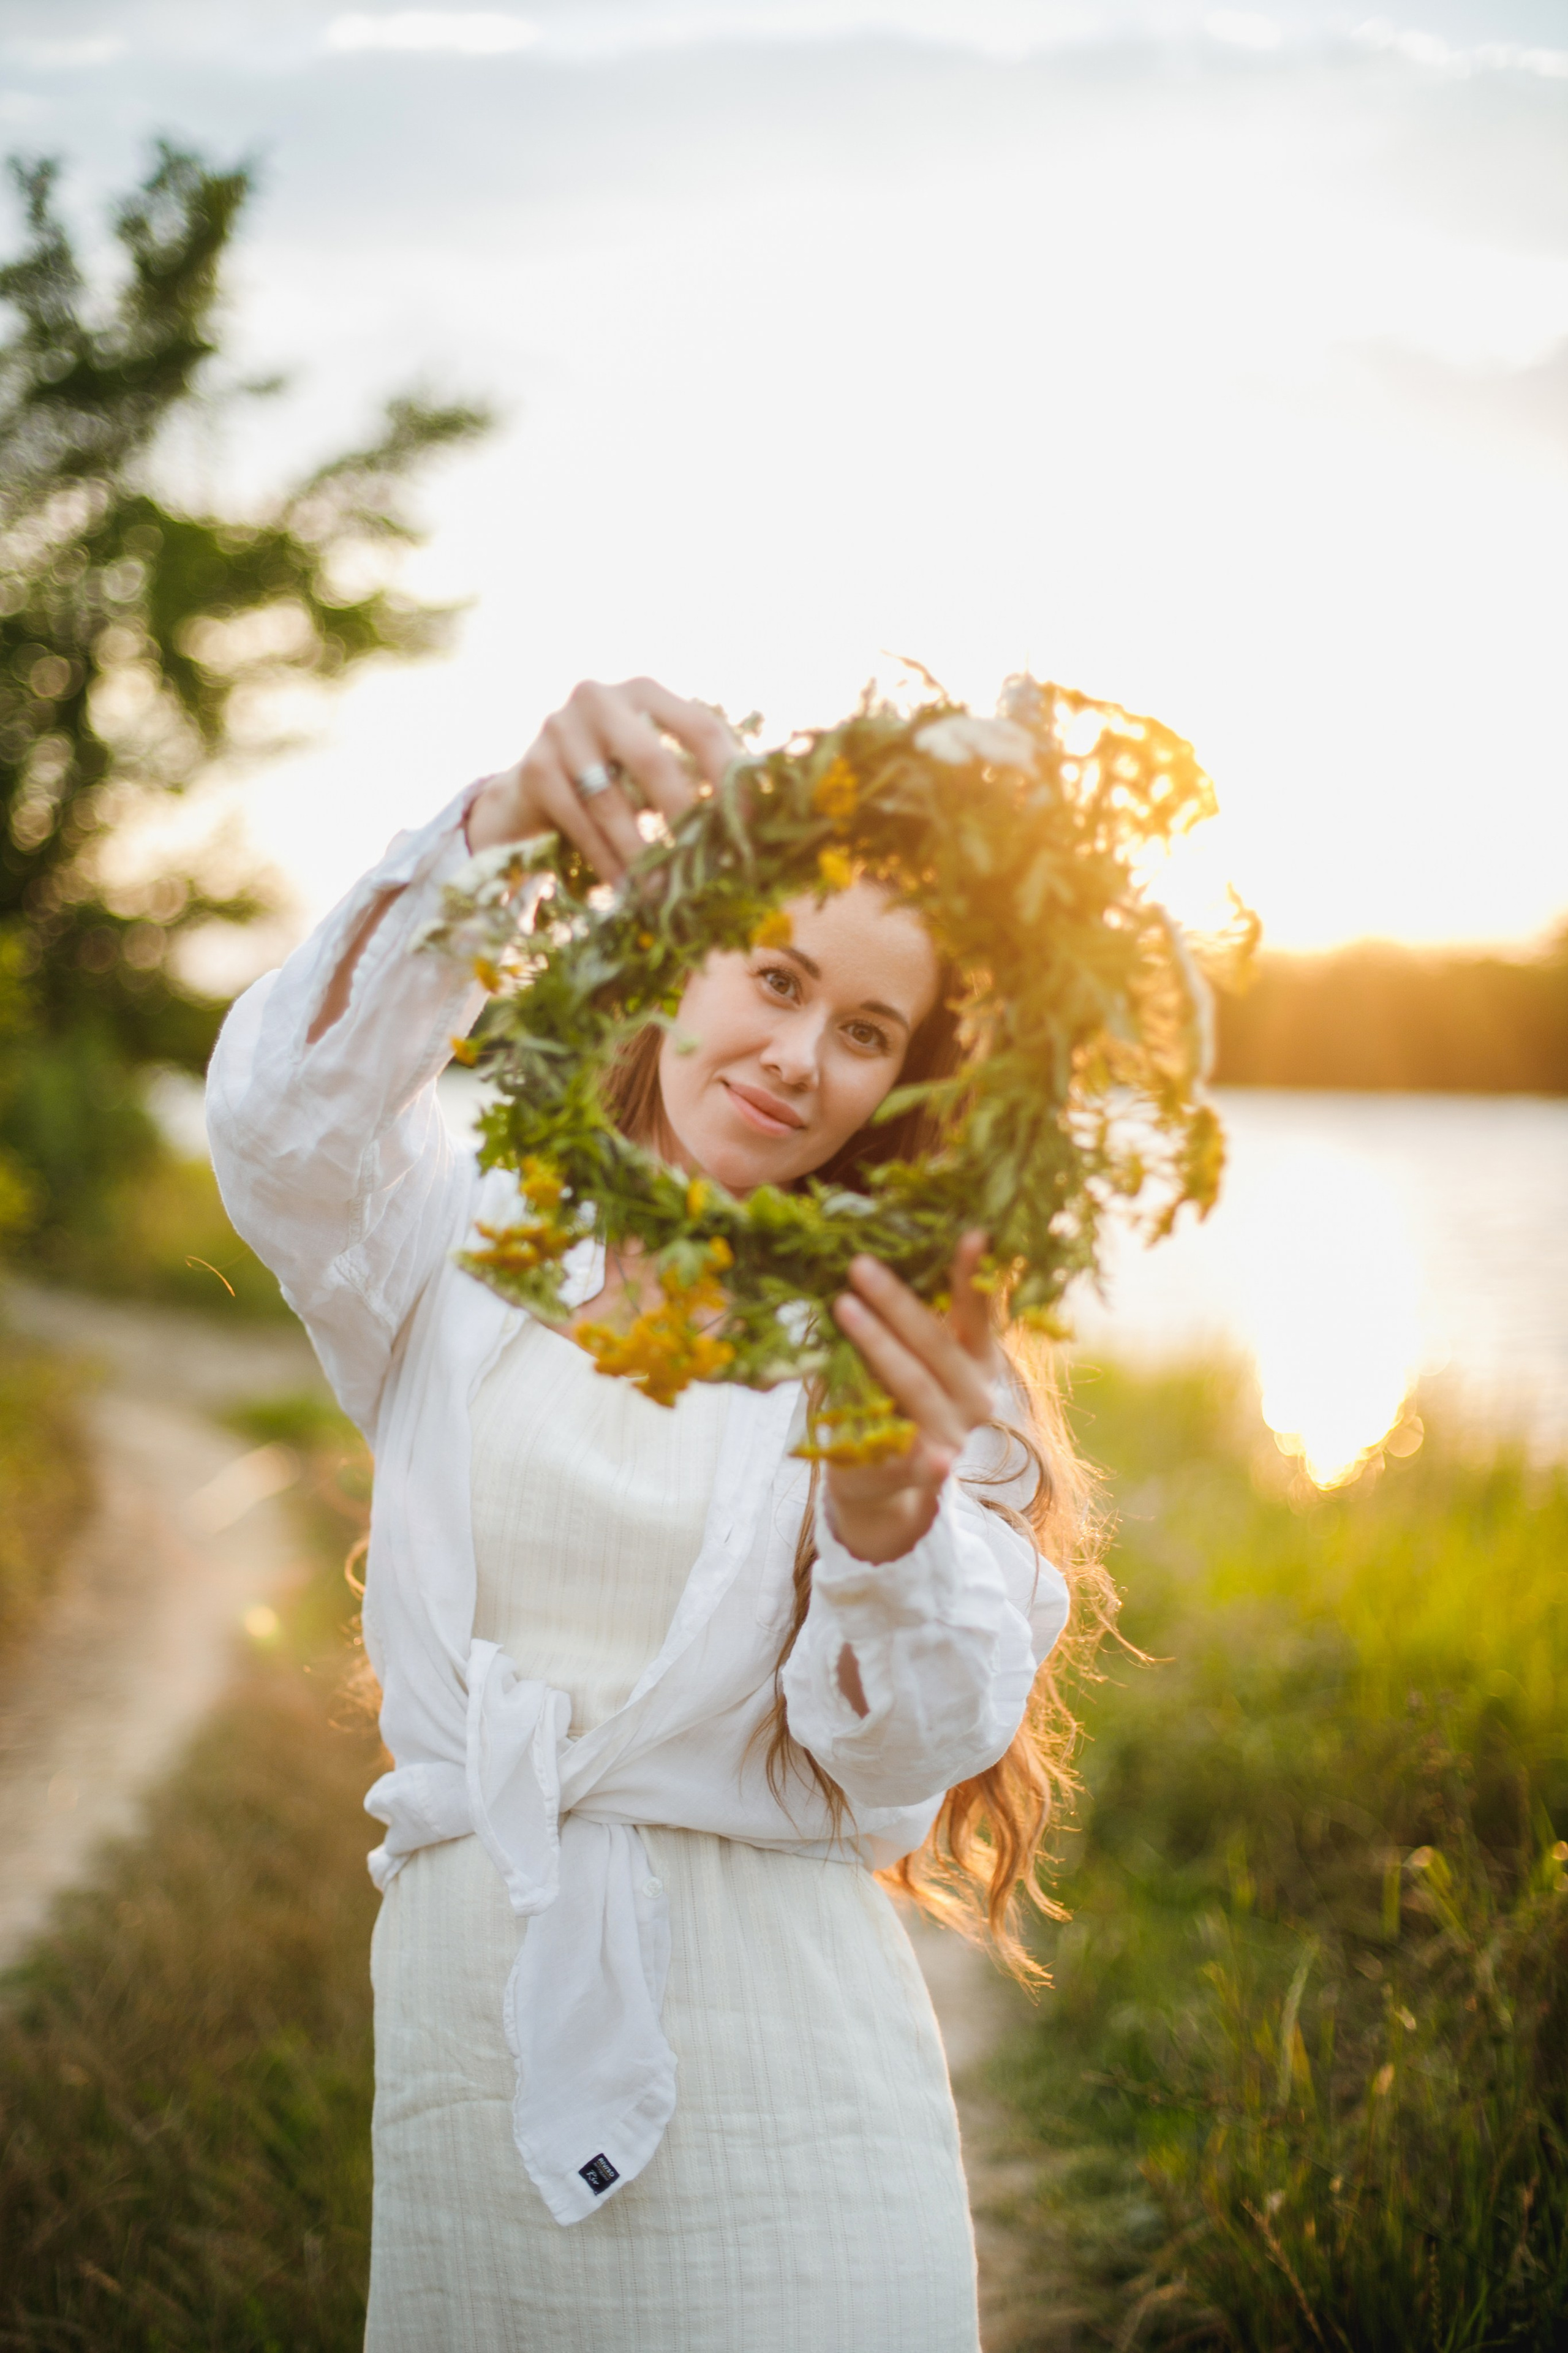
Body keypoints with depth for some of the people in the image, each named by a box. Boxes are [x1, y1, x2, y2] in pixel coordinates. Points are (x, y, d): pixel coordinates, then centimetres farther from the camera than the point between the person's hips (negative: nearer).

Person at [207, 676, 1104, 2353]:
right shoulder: (465, 1245, 3)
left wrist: (888, 1506, -32)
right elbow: (283, 1118, -20)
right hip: (464, 2010, 1)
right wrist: (503, 824, -36)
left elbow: (920, 1754, -10)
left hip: (777, 2045, 0)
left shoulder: (882, 1342, 2)